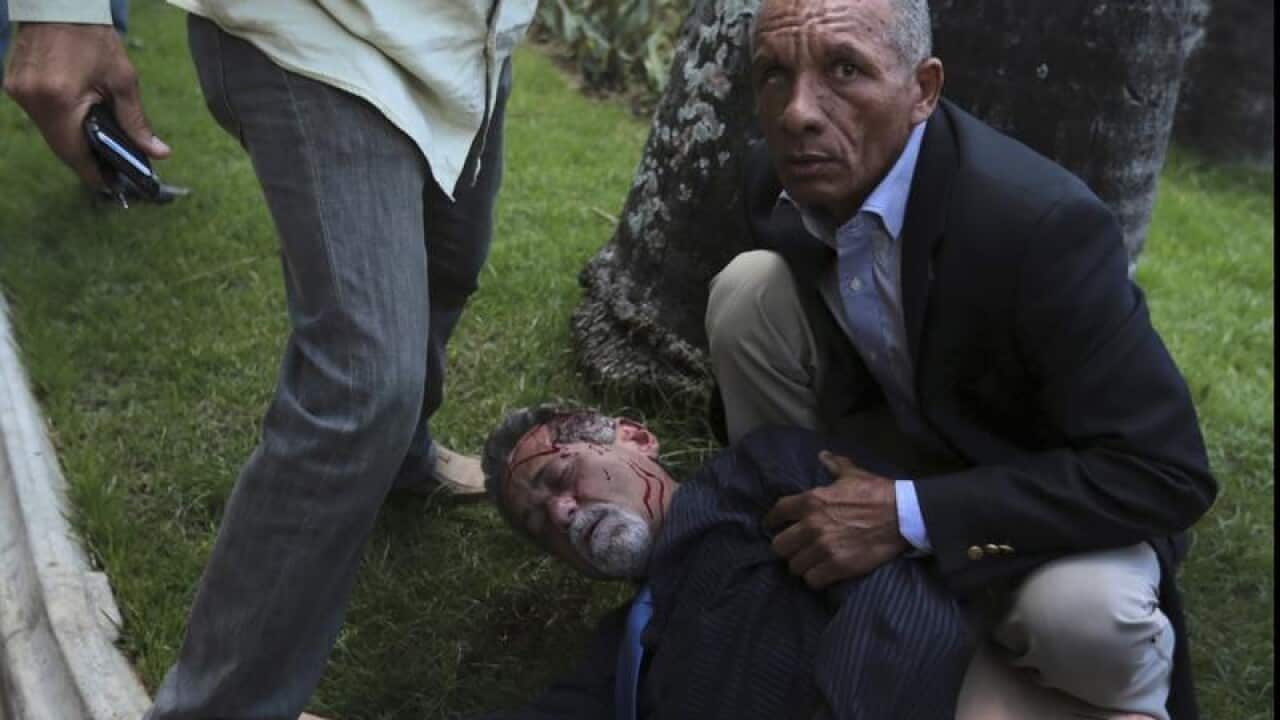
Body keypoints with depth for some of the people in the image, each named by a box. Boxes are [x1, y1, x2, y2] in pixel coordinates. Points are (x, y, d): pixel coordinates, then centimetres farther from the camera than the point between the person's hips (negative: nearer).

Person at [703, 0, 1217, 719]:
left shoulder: (1039, 220, -33)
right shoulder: (782, 178, -14)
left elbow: (1165, 472, -33)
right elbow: (763, 343, 6)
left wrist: (908, 516, -36)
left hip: (1046, 489, -4)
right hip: (896, 437, 5)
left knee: (1083, 612, -38)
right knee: (749, 290, -16)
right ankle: (791, 562, 0)